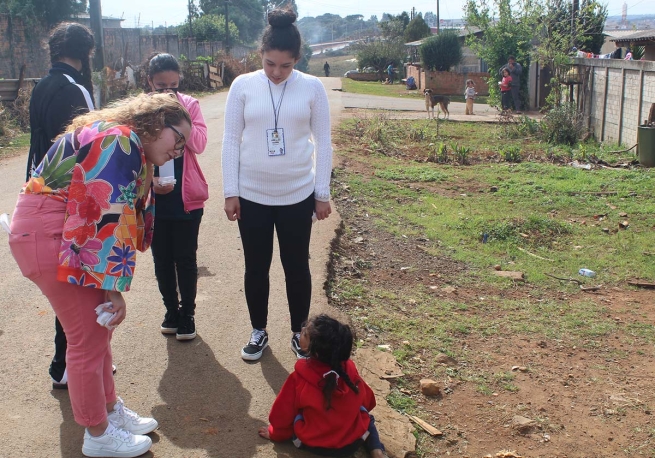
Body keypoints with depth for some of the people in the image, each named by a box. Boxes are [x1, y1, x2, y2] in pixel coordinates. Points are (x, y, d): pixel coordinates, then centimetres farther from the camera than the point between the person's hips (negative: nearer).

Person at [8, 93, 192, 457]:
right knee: (88, 338, 0)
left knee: (98, 327, 17)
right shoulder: (120, 141, -19)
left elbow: (128, 220, 9)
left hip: (72, 234, 10)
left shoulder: (134, 150, 13)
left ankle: (110, 410, 34)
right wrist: (114, 286, -20)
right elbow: (108, 220, -24)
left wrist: (112, 285, 4)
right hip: (47, 234, -10)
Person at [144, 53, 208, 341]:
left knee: (185, 258, 5)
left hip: (186, 197, -1)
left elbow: (199, 144, -11)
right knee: (162, 259, 12)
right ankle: (171, 311, 29)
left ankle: (187, 314, 21)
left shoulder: (189, 105, -1)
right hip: (154, 197, 1)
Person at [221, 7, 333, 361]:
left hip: (298, 195, 0)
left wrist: (323, 194, 0)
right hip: (252, 195, 1)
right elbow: (231, 140, 0)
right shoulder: (243, 85, -4)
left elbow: (323, 142, 1)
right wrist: (230, 192, -3)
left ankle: (299, 332, 28)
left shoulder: (312, 87, -4)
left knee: (296, 266, 10)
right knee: (256, 267, 10)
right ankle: (258, 331, 29)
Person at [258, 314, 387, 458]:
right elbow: (368, 400, 6)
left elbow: (282, 414, -6)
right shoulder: (349, 369, -12)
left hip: (314, 445, -3)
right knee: (366, 418, 33)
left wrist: (275, 434, 16)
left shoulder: (299, 378, -21)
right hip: (354, 441, 3)